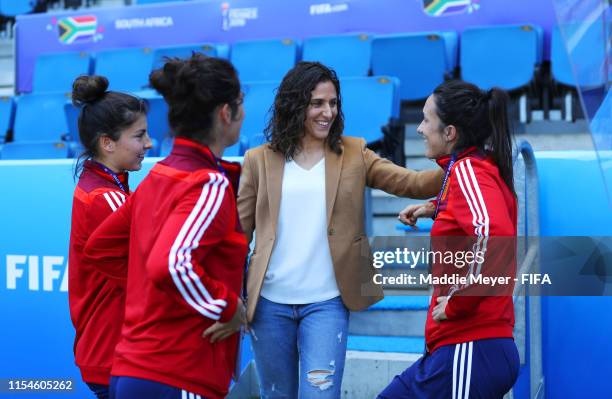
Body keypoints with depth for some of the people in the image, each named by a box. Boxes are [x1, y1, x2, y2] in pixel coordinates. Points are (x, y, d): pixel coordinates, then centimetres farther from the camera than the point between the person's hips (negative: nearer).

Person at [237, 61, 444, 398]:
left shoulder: (353, 153, 4)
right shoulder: (259, 160, 3)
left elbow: (411, 183, -6)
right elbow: (239, 231, 4)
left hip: (326, 303, -1)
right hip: (269, 302, 1)